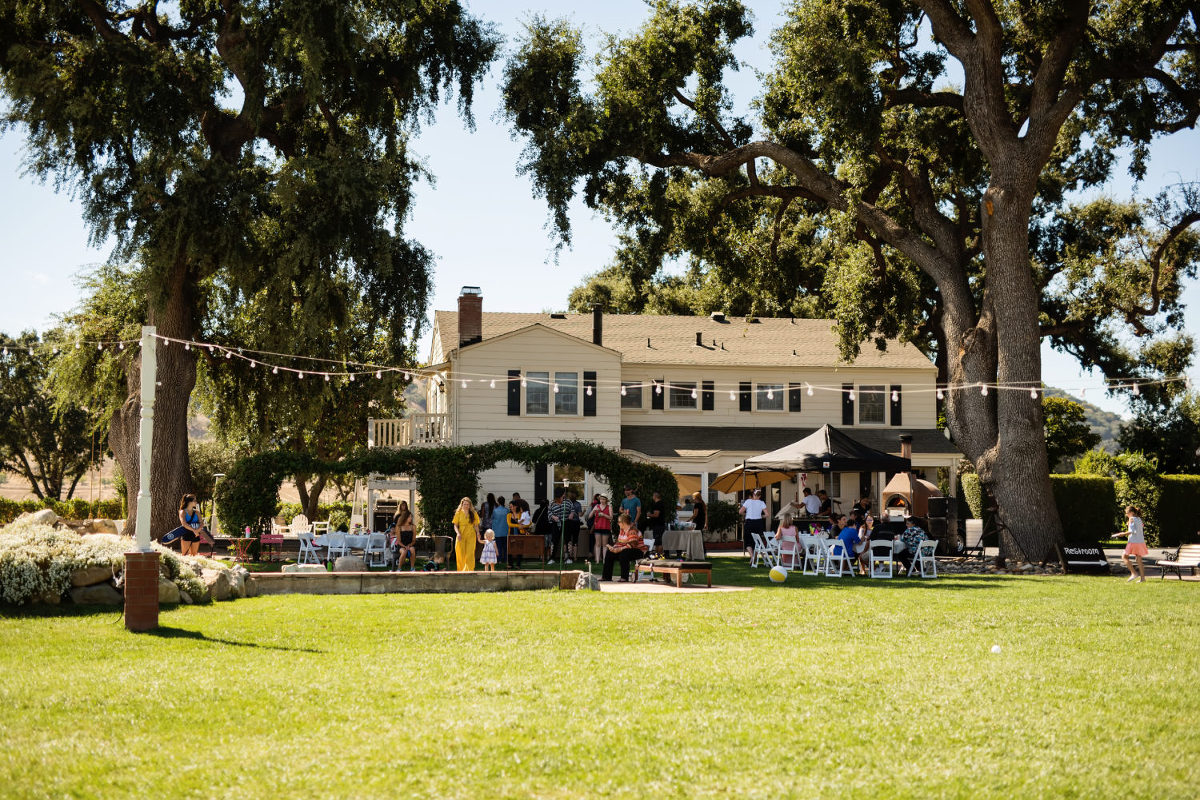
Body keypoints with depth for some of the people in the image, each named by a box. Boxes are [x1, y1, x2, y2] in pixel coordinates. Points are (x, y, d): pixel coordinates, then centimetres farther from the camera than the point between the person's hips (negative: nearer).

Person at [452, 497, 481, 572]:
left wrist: (478, 533, -7)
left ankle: (470, 570, -5)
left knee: (470, 554, -8)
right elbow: (455, 525, 5)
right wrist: (458, 533, -13)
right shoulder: (458, 513, 6)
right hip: (461, 536, 0)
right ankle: (461, 571, 9)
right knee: (460, 555, -1)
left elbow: (476, 525, 10)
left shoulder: (474, 513, 8)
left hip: (471, 536, 0)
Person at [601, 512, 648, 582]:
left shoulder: (632, 531, -20)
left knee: (623, 554, -37)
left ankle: (624, 578, -31)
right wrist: (614, 548, -9)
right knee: (609, 553, 0)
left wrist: (619, 549, -31)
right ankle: (606, 576, 2)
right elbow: (619, 542, 12)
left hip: (638, 551, -10)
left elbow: (631, 545, -28)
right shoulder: (622, 530, 11)